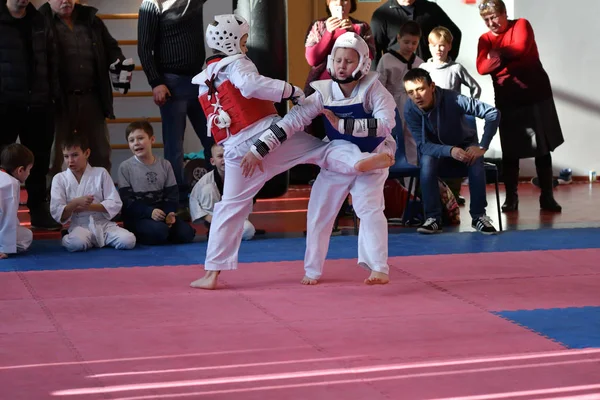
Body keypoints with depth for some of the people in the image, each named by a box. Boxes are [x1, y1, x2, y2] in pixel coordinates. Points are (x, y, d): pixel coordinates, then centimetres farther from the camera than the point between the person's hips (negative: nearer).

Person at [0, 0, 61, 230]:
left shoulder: (40, 23, 12)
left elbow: (52, 61, 13)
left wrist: (55, 94, 6)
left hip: (38, 103, 4)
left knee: (39, 159, 8)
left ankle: (39, 210, 17)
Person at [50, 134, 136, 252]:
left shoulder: (100, 173, 3)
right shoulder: (59, 179, 3)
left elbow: (115, 204, -2)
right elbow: (57, 213, -3)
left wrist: (88, 206, -13)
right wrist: (76, 203, -20)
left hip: (104, 224, 2)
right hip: (80, 226, -2)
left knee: (128, 241, -25)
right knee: (76, 244, -38)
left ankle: (102, 239, 3)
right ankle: (69, 239, -3)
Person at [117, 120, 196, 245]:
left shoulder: (164, 165, 8)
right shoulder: (125, 167, -3)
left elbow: (172, 194, 6)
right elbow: (126, 200, -9)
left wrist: (169, 214, -15)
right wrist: (149, 212, -23)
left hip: (161, 214, 4)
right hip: (136, 217, -4)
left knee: (186, 233, -16)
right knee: (158, 231, -32)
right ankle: (138, 237, -5)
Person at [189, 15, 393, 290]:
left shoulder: (204, 80, 19)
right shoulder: (235, 64, -3)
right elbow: (252, 85, -24)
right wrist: (293, 91, -17)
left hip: (236, 151, 5)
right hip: (266, 137, -5)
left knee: (230, 208, 10)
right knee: (322, 150, -2)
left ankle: (212, 274, 8)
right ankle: (359, 161, -33)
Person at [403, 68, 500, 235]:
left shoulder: (452, 99, -30)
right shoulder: (410, 110, -24)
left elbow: (493, 113, -27)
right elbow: (422, 145, -25)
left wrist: (482, 147, -34)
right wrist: (450, 151, -42)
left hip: (465, 145, -1)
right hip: (436, 149, 1)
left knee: (476, 161, -33)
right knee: (427, 161, -32)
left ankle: (479, 216, -19)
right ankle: (433, 218, -24)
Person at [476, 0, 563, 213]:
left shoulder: (521, 25, 0)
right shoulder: (485, 39, 5)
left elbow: (521, 47, -20)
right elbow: (482, 67, -11)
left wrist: (497, 55, -8)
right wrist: (506, 58, -22)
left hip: (536, 96, -1)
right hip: (507, 101, 2)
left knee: (543, 148, 2)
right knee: (509, 151, -1)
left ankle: (547, 196, 8)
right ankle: (511, 197, 7)